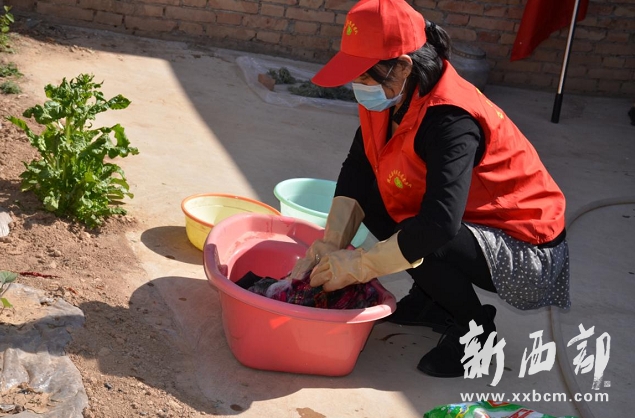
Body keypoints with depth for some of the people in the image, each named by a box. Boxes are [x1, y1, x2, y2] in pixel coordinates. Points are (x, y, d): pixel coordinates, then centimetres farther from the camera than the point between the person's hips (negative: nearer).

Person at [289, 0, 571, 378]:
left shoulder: (451, 120, -32)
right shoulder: (389, 97, -7)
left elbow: (439, 225, -41)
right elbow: (357, 170, -7)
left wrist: (357, 266, -33)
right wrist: (331, 244, -19)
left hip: (526, 252, -8)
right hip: (470, 221, 8)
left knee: (423, 244, -34)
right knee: (369, 192, -3)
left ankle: (474, 330, -2)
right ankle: (434, 301, 13)